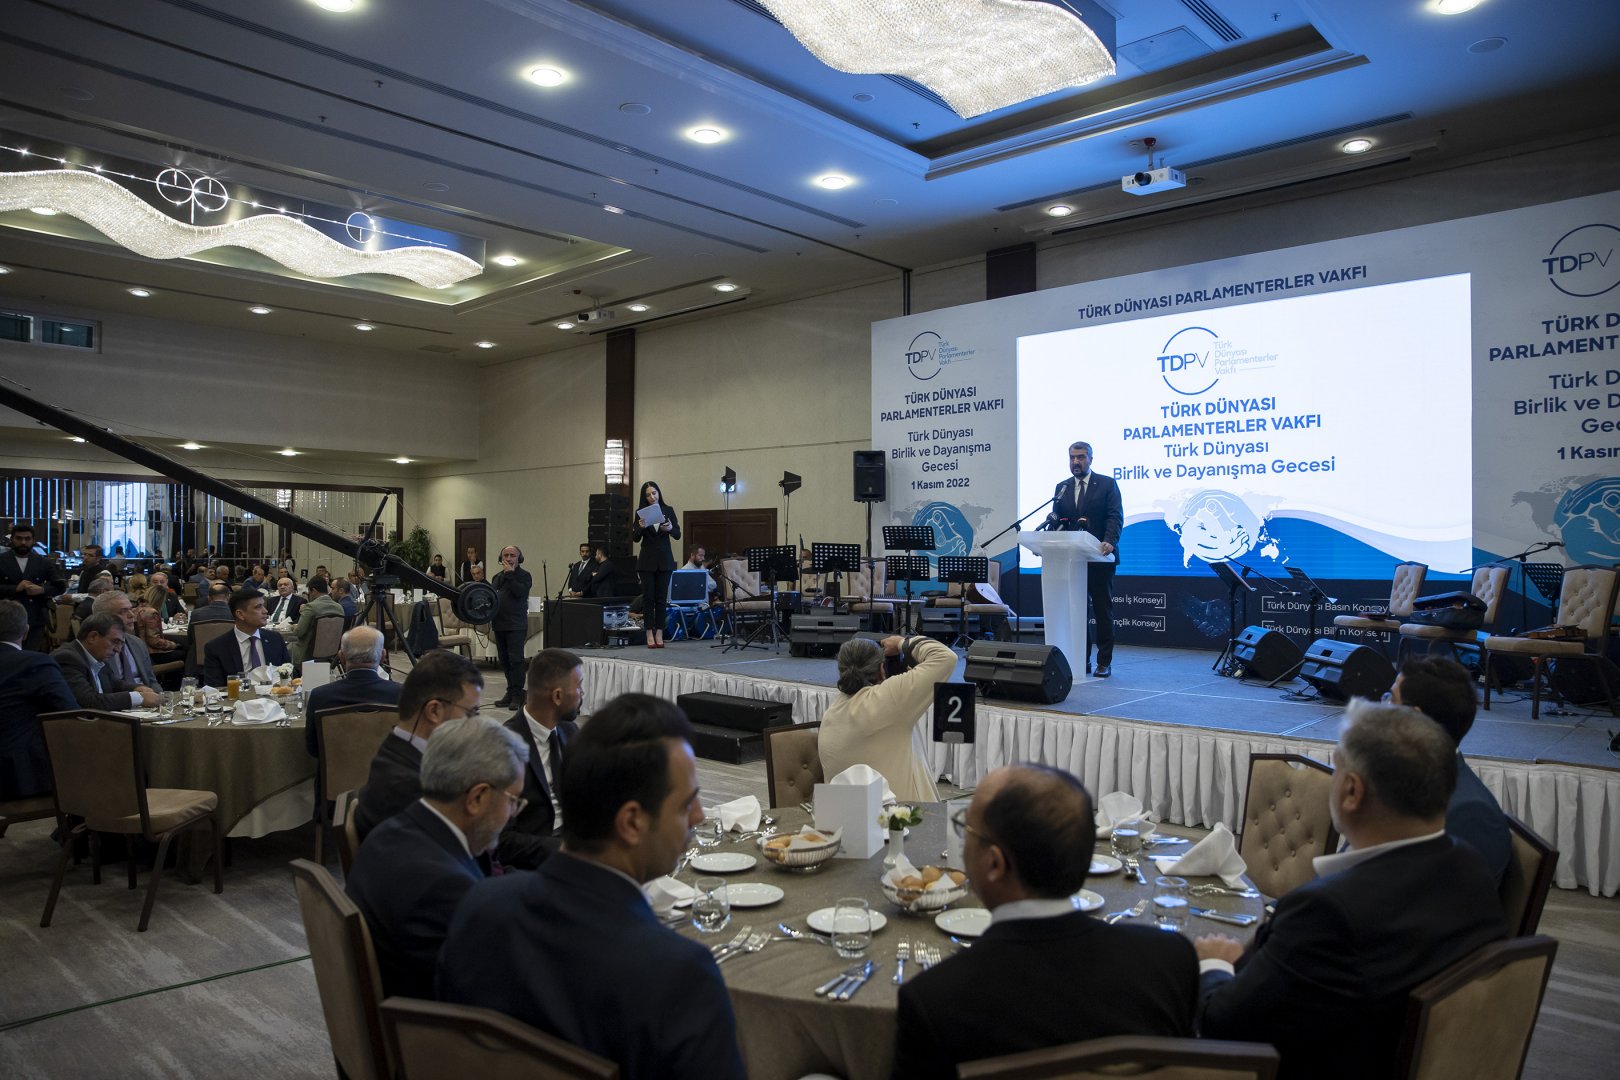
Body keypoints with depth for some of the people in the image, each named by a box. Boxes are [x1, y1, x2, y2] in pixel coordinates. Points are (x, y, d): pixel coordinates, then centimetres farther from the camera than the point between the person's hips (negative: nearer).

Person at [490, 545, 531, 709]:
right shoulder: (497, 577, 19)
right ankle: (511, 692, 19)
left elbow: (520, 591, -19)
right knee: (504, 661, 10)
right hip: (499, 625, 7)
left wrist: (510, 574, -15)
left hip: (516, 626, -7)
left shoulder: (524, 575, -1)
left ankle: (517, 695, -6)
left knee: (515, 660, -9)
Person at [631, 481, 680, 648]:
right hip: (647, 560, -1)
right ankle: (649, 635, 1)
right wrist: (640, 527, -20)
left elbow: (678, 535, 2)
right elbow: (635, 538, 0)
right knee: (648, 597, -1)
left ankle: (659, 634, 5)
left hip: (665, 560, 1)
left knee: (661, 597, 1)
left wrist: (670, 528, -20)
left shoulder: (668, 510, 3)